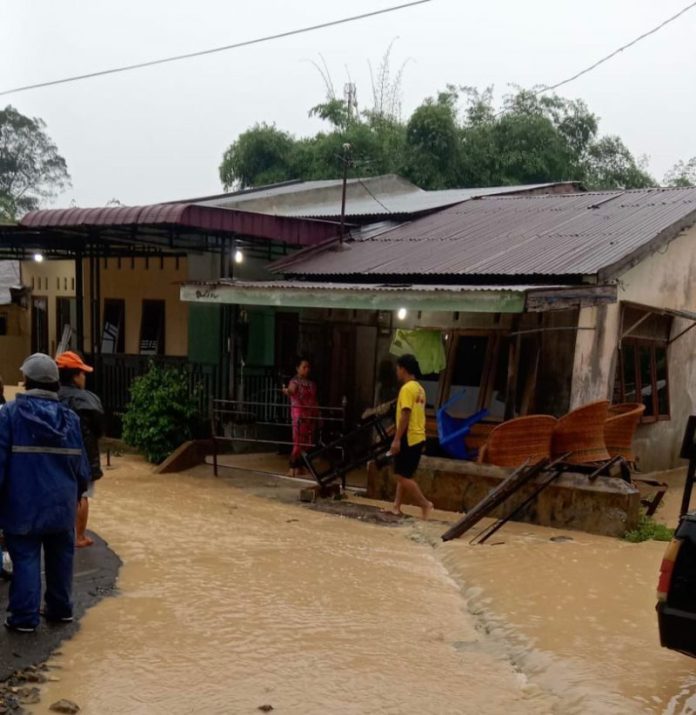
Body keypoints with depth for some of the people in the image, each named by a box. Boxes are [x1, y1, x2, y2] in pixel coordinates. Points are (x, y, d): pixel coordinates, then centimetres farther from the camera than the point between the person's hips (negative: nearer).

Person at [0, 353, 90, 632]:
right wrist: (79, 491, 22)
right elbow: (80, 463, 7)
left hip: (24, 503, -4)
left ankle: (25, 617, 3)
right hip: (61, 502, 4)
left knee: (25, 558, 2)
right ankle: (60, 609, 24)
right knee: (60, 557, 15)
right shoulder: (69, 417, 3)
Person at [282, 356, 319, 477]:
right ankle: (293, 467, -3)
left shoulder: (311, 383, 14)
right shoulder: (294, 382, -7)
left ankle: (300, 466, 14)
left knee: (308, 442, 6)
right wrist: (287, 391, -53)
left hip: (311, 415, 7)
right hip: (299, 414, -7)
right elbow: (291, 391, -30)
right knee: (298, 442, -9)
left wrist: (318, 415, 17)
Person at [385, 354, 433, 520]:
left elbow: (405, 416, -21)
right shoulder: (419, 388, 14)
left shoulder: (407, 389, -15)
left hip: (408, 438, -10)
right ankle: (397, 507, 15)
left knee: (402, 476, -5)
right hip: (417, 437, 10)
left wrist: (397, 439, -21)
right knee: (404, 475, 13)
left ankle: (425, 504, -5)